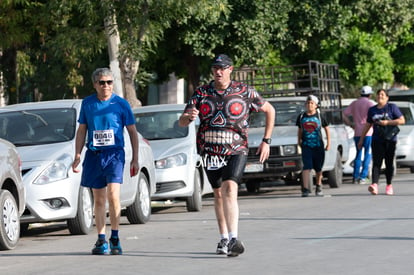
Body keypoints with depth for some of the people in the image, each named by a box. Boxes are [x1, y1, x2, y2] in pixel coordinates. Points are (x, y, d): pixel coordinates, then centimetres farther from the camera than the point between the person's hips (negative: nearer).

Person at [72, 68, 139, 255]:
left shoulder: (121, 104, 1)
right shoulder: (87, 104, 8)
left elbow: (132, 132, 7)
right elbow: (81, 131, 15)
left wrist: (135, 159, 2)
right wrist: (77, 156, 7)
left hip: (114, 154, -3)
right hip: (93, 155, 3)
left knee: (113, 195, -17)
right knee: (99, 199, 7)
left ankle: (115, 238, -8)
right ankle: (101, 240, 13)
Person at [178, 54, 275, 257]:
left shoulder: (244, 92, 0)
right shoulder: (201, 93, 4)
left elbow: (269, 110, 13)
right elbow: (181, 122, 0)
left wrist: (266, 141, 7)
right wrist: (189, 116, -26)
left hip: (236, 151, -3)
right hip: (210, 152, 3)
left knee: (230, 189, -22)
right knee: (218, 194, 12)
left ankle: (234, 238, -30)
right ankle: (224, 238, 26)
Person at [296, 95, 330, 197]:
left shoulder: (319, 116, 2)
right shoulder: (301, 117, 5)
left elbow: (326, 129, 10)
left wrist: (328, 143, 7)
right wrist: (299, 141, 18)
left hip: (318, 146, 0)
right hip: (306, 146, 0)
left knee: (318, 168, 9)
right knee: (307, 166, -13)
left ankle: (318, 187, 26)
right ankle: (305, 189, -19)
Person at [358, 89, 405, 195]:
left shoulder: (392, 107, 2)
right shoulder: (372, 110, 12)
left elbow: (402, 120, -4)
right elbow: (367, 126, 20)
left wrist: (387, 122, -13)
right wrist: (361, 139, 19)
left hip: (390, 140, -2)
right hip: (377, 140, 2)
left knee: (389, 163, 4)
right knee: (376, 163, -11)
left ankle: (389, 186, 17)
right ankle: (375, 185, -25)